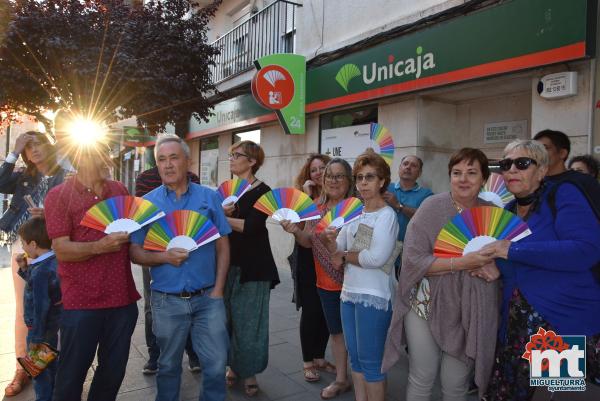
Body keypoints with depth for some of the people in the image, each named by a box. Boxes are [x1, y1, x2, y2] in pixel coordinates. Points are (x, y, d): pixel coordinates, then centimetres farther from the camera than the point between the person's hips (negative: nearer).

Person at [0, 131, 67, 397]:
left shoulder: (65, 177, 1)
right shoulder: (23, 178, 14)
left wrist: (48, 214, -21)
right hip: (22, 247, 4)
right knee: (23, 311, 8)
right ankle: (22, 369, 18)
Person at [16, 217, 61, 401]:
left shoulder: (40, 271, -28)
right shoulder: (55, 261, -1)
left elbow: (41, 307, -26)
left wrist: (35, 337, -19)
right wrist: (24, 268, 6)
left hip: (41, 327, -9)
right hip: (54, 324, 9)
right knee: (51, 362, 24)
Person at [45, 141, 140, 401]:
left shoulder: (120, 190, 9)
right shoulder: (59, 196, -5)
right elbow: (62, 250, -12)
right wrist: (99, 246, -28)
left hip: (122, 298, 5)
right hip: (81, 303, -4)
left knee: (114, 371, 15)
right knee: (72, 374, 9)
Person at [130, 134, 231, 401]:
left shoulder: (209, 197, 1)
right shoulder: (147, 203, -1)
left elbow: (222, 246, 3)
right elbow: (135, 252, -1)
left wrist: (218, 289, -4)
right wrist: (164, 257, -21)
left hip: (208, 298, 0)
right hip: (167, 301, 0)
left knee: (216, 365, 6)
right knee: (169, 365, 18)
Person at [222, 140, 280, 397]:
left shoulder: (262, 191, -8)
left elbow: (251, 227, -20)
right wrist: (222, 211, -12)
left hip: (252, 266, -5)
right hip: (227, 263, 6)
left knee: (249, 321, 3)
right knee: (227, 319, 11)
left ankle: (249, 373, 20)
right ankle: (233, 366, 29)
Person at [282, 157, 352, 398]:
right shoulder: (317, 207, 7)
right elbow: (308, 242, 7)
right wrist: (296, 231, -13)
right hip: (325, 281, 5)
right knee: (336, 330, 16)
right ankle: (341, 378, 32)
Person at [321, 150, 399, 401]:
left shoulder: (387, 215, -12)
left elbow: (377, 258, -24)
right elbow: (337, 250, 7)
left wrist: (345, 257, -9)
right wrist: (330, 240, -15)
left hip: (374, 296, -7)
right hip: (349, 292, 7)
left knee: (371, 362, 5)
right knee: (355, 357, 18)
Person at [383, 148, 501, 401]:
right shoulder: (433, 206, -10)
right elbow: (413, 259, -17)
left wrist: (496, 269, -12)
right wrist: (461, 263, -25)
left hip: (469, 313, 3)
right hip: (426, 306, -3)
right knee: (422, 380, 10)